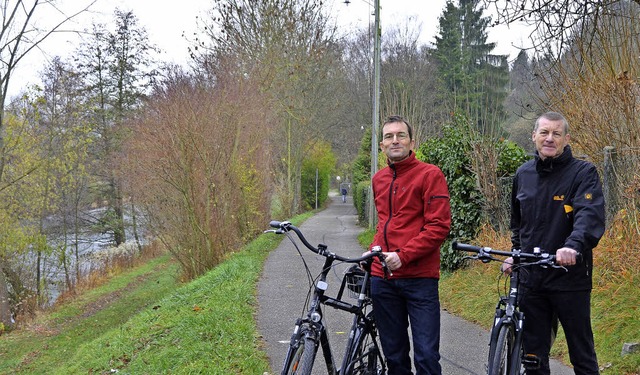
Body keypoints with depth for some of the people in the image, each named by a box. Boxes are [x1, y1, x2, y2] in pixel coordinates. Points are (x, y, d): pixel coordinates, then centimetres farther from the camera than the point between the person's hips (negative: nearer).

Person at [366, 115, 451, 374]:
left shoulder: (430, 175, -4)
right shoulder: (378, 180, 15)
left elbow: (439, 226, -11)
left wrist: (403, 255, -17)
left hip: (419, 278, -5)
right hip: (382, 278, 5)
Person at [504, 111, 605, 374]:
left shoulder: (583, 173, -6)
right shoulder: (523, 174, 10)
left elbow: (591, 216, -23)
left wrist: (573, 246, -41)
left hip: (570, 278, -4)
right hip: (530, 280, 5)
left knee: (582, 353, 6)